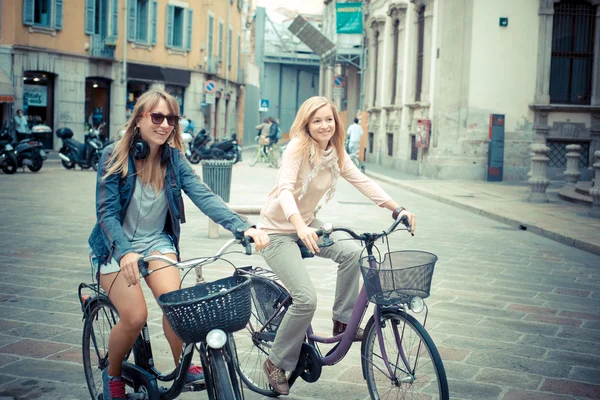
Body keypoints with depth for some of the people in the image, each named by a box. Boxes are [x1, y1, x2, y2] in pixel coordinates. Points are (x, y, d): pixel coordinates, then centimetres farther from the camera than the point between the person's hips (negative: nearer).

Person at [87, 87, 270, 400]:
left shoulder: (173, 159, -6)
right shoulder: (114, 156, -15)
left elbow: (204, 196, -19)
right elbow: (106, 212, -21)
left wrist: (243, 227, -36)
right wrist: (125, 251, -40)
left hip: (157, 241, 3)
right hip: (116, 245, -2)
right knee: (135, 316, -18)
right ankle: (112, 374, 12)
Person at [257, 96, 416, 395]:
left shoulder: (336, 152, 0)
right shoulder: (298, 148, -21)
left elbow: (362, 181, -6)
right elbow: (285, 190, -35)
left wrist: (397, 208, -19)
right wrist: (300, 227, -53)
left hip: (306, 224, 7)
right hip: (277, 230, -7)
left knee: (351, 252, -18)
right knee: (306, 298, -18)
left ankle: (343, 322, 2)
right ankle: (277, 363, 2)